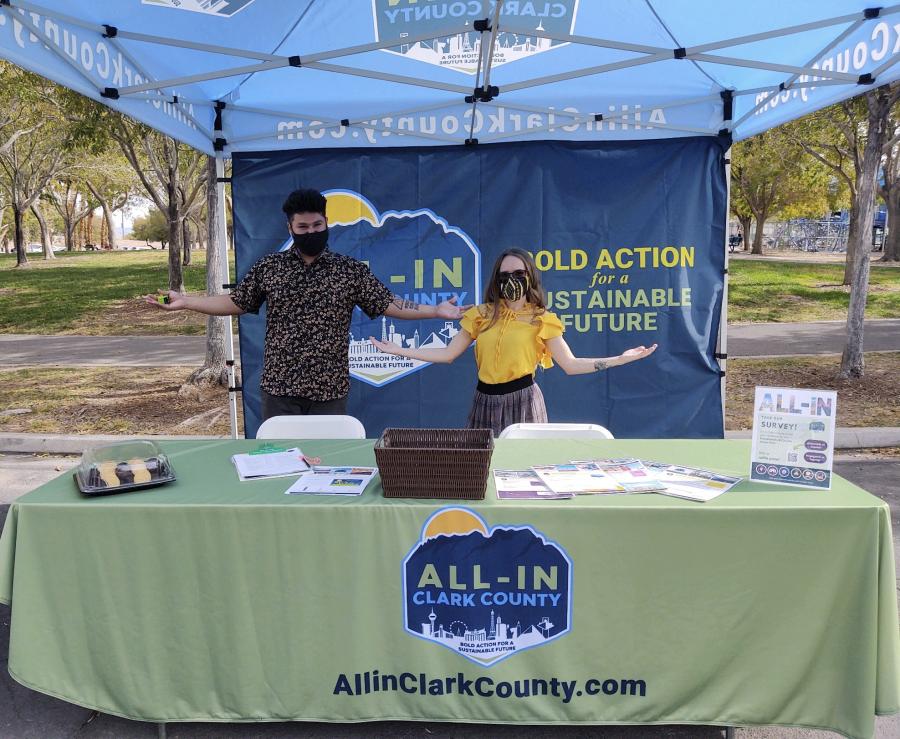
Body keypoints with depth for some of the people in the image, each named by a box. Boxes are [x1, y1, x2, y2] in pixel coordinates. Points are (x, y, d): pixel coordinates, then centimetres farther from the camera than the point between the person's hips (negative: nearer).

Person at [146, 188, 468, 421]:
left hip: (329, 391, -1)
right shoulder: (268, 267, 5)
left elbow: (389, 305, 2)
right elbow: (234, 303, 11)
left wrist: (437, 310, -6)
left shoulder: (351, 269, 1)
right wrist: (184, 301, 4)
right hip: (278, 388, 1)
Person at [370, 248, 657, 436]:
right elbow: (448, 354, 5)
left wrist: (620, 358, -14)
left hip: (522, 401, -2)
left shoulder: (541, 320, 0)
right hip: (485, 402, 2)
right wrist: (398, 351, 0)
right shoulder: (481, 315, 6)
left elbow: (571, 364, -5)